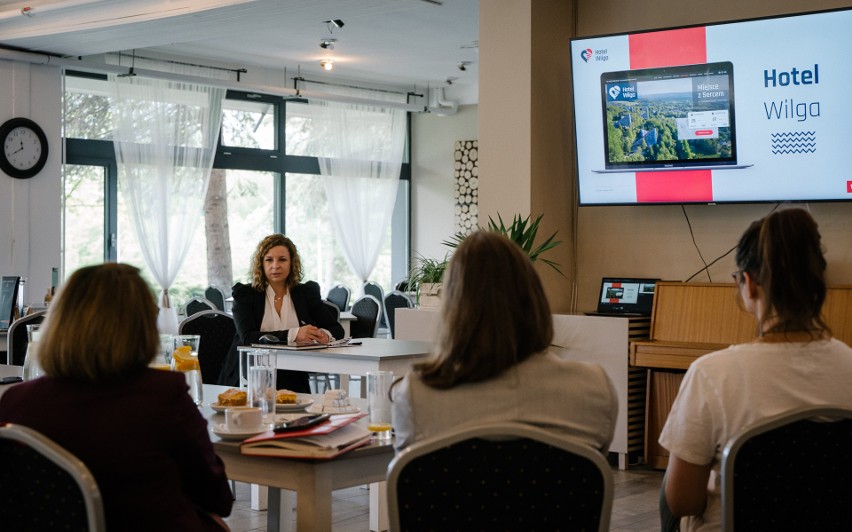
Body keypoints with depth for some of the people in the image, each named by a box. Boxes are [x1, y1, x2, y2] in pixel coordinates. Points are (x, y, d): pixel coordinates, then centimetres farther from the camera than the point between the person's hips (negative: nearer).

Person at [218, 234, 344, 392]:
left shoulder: (306, 293, 12)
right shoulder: (245, 294, 4)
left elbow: (337, 330, 10)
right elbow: (247, 337, -12)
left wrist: (325, 335, -16)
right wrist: (293, 335, -24)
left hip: (293, 381, 2)